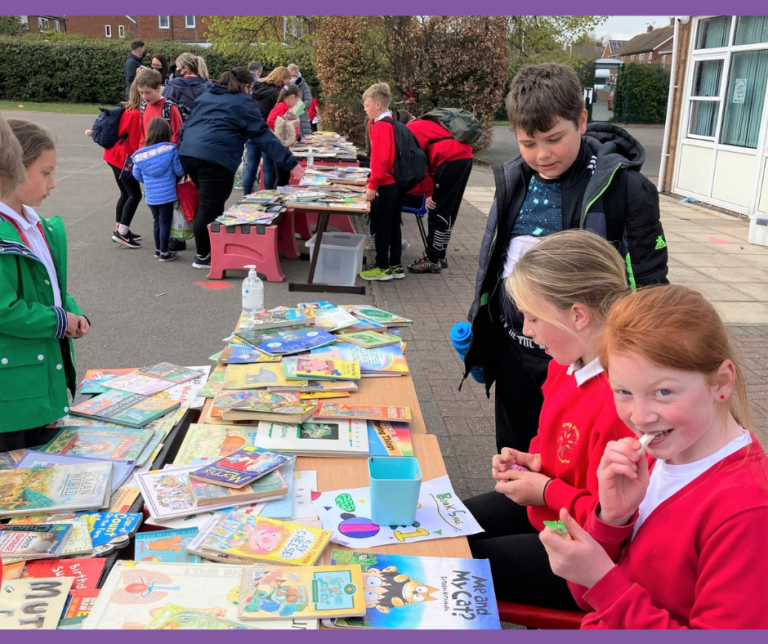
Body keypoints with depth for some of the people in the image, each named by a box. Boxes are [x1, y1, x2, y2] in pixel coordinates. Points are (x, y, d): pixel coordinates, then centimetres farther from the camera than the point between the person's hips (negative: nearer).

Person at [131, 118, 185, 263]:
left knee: (157, 222, 19)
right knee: (165, 223, 4)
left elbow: (137, 175, 7)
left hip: (150, 196, 4)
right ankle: (164, 253, 8)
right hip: (167, 194, -4)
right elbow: (179, 171, -7)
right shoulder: (170, 150, -11)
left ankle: (158, 250, 29)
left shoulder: (140, 154, -1)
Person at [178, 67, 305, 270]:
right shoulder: (243, 103, 6)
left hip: (188, 153, 8)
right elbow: (264, 135, -1)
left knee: (209, 204, 21)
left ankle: (214, 248, 28)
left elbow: (187, 126, 30)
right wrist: (290, 163, -3)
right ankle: (203, 256, 9)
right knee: (209, 209, 0)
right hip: (215, 158, -8)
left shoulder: (206, 96, 28)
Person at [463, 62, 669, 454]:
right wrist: (476, 327, 14)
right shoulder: (513, 181, 1)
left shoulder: (624, 188, -15)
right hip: (512, 352, 5)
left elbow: (648, 286, -11)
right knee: (513, 457, 20)